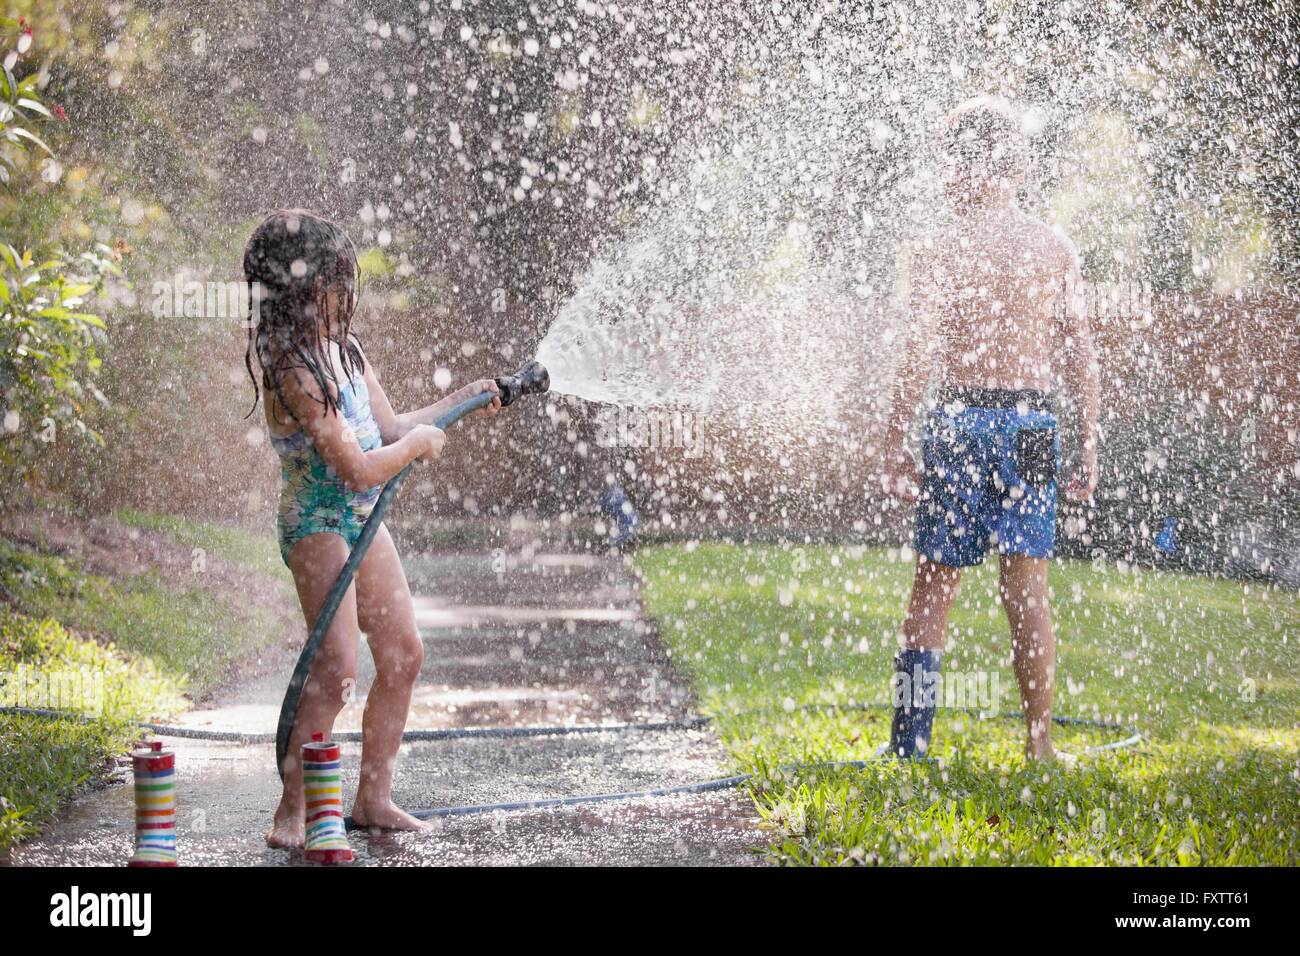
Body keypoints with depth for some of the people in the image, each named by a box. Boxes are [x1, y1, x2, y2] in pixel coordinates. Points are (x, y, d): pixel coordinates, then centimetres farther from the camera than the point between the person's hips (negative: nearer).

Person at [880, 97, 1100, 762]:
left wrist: (893, 447, -4)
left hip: (960, 419, -2)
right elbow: (1082, 359, 5)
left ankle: (910, 743, 5)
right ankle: (1039, 745, 5)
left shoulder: (938, 248, -3)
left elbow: (920, 357, -8)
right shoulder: (1056, 249, 6)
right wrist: (1087, 452, 11)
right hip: (1031, 425, 2)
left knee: (932, 588, 7)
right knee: (1026, 593, 6)